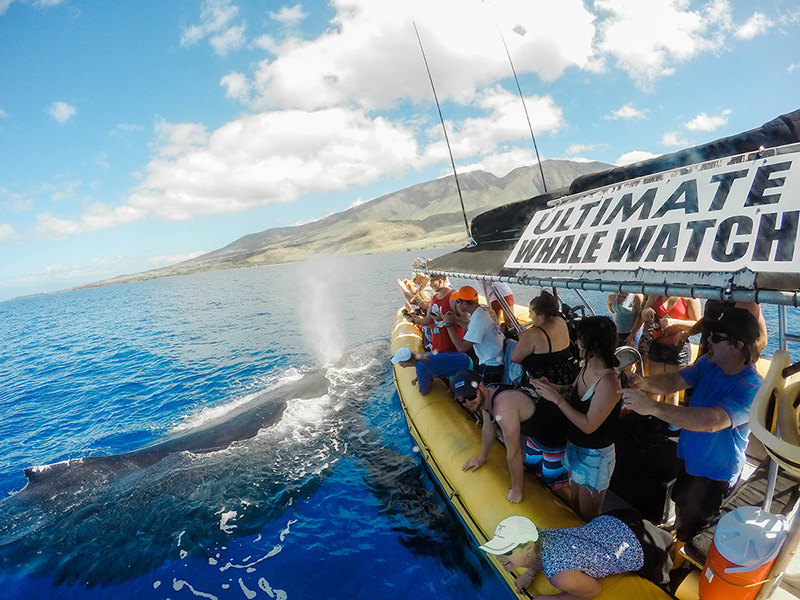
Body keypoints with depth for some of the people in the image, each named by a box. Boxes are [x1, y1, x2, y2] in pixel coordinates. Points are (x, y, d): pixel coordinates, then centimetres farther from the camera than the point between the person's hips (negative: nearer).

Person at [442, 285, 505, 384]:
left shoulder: (478, 319, -27)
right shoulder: (484, 309, 1)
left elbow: (461, 347, -26)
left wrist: (448, 324, -16)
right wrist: (456, 320, 12)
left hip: (491, 367, -9)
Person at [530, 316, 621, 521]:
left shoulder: (608, 382, -31)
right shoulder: (588, 367, -7)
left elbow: (588, 425, -29)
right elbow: (574, 391, 10)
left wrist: (556, 398, -27)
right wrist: (551, 387, -8)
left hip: (595, 456, -8)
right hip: (575, 447, 8)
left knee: (588, 519, 15)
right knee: (575, 506, 28)